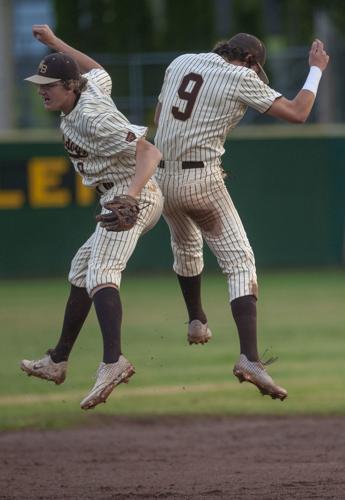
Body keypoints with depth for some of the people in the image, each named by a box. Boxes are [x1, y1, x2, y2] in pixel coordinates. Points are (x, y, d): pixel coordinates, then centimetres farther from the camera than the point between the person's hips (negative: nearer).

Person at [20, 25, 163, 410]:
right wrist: (55, 44, 35)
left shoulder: (93, 118, -21)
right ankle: (58, 361, 31)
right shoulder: (91, 88, 6)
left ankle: (113, 361, -51)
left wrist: (132, 193, -47)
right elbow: (98, 71, 33)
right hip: (123, 199, 11)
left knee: (100, 273, -29)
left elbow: (149, 151, -31)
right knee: (81, 272, 22)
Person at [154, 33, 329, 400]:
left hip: (162, 177, 6)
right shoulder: (241, 77, -5)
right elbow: (297, 113, -5)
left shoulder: (180, 63, 12)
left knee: (185, 246, 33)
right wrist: (316, 69, 7)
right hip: (201, 181, -6)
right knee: (239, 261, -8)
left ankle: (196, 322, 50)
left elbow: (158, 118, 22)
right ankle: (249, 358, -25)